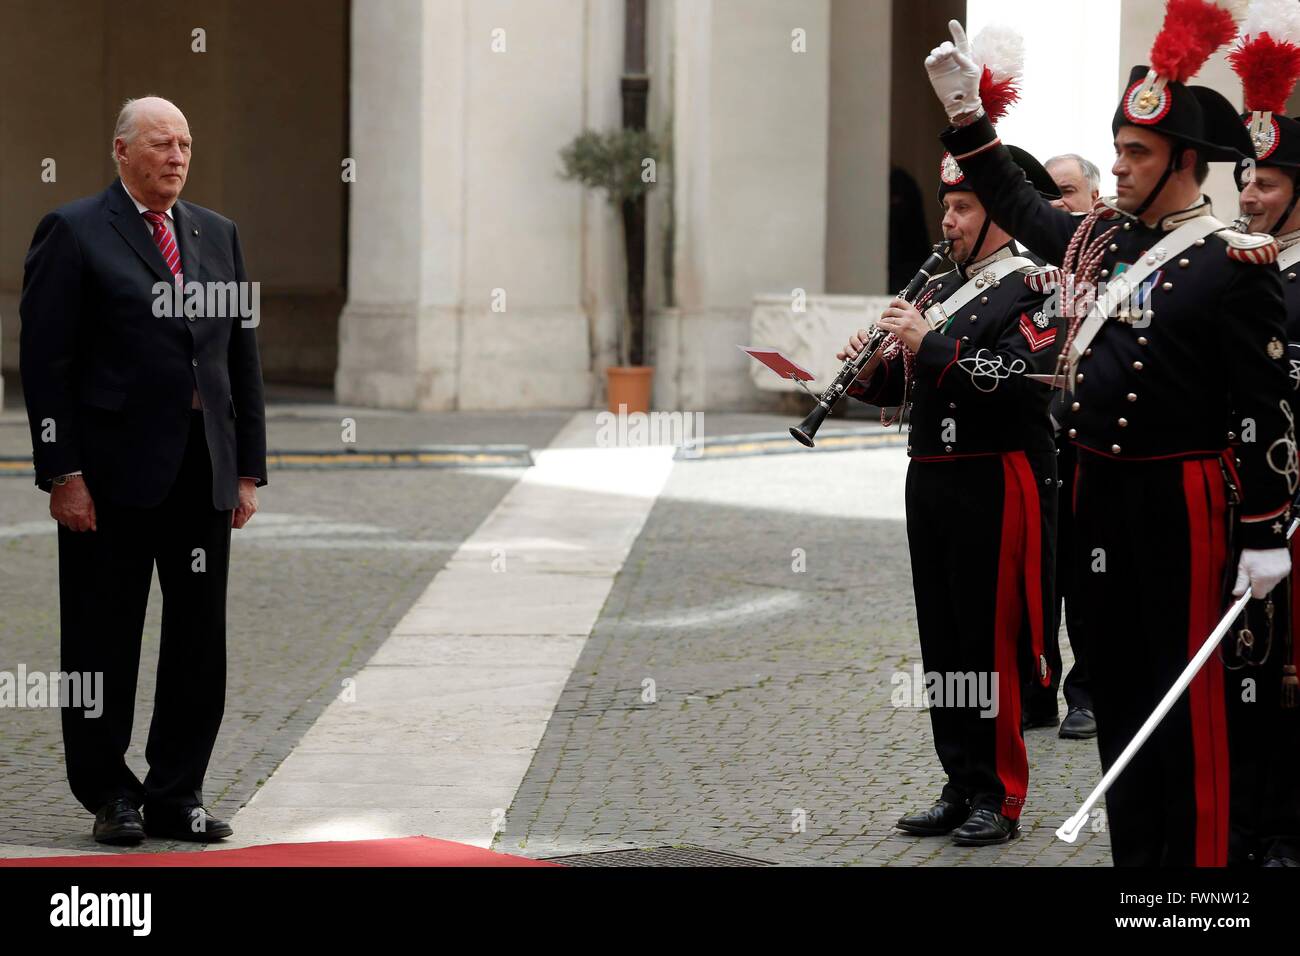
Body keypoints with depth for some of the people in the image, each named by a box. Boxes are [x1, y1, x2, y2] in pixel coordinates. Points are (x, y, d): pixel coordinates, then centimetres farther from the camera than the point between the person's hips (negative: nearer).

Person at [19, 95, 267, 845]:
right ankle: (110, 795, 15)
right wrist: (63, 473, -14)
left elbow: (243, 357, 15)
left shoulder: (218, 235, 14)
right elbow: (45, 362, -7)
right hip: (113, 474, -5)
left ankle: (176, 795, 16)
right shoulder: (75, 233, -2)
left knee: (200, 643, 6)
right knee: (104, 642, 4)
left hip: (203, 471, 5)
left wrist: (249, 468, 9)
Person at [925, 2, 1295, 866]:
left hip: (1183, 498, -7)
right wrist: (966, 113, 20)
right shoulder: (1100, 238, 9)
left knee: (1187, 689, -3)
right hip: (1099, 488, 7)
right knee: (1116, 682, 12)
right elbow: (1018, 207, 28)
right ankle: (1133, 853, 21)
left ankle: (1200, 859, 3)